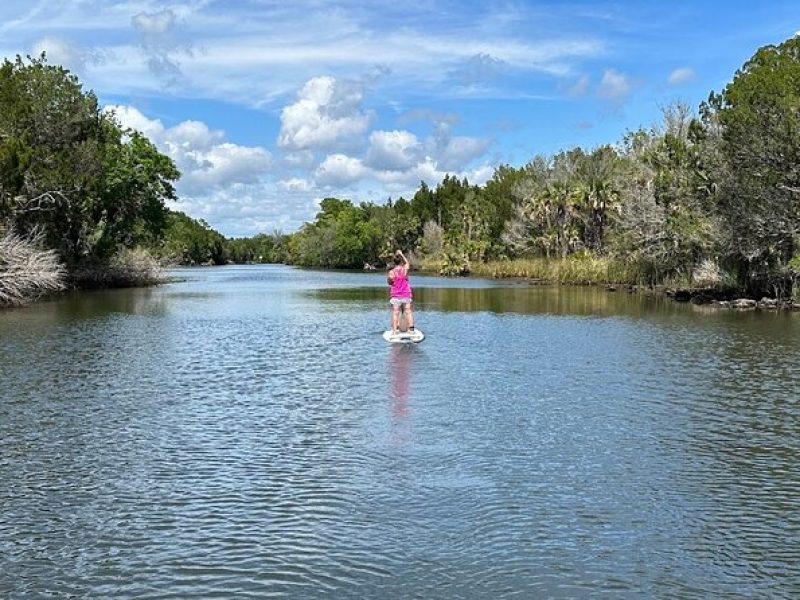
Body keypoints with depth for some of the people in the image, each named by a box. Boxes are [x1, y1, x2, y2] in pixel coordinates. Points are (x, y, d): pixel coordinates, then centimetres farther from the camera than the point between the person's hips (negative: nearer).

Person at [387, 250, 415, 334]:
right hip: (406, 295, 2)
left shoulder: (391, 272, -11)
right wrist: (401, 254, 25)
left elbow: (390, 282, 2)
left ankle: (395, 330, -6)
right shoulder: (405, 269, -4)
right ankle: (411, 328, 4)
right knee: (408, 312, 6)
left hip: (395, 296, -2)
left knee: (395, 313, -2)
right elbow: (407, 262, 18)